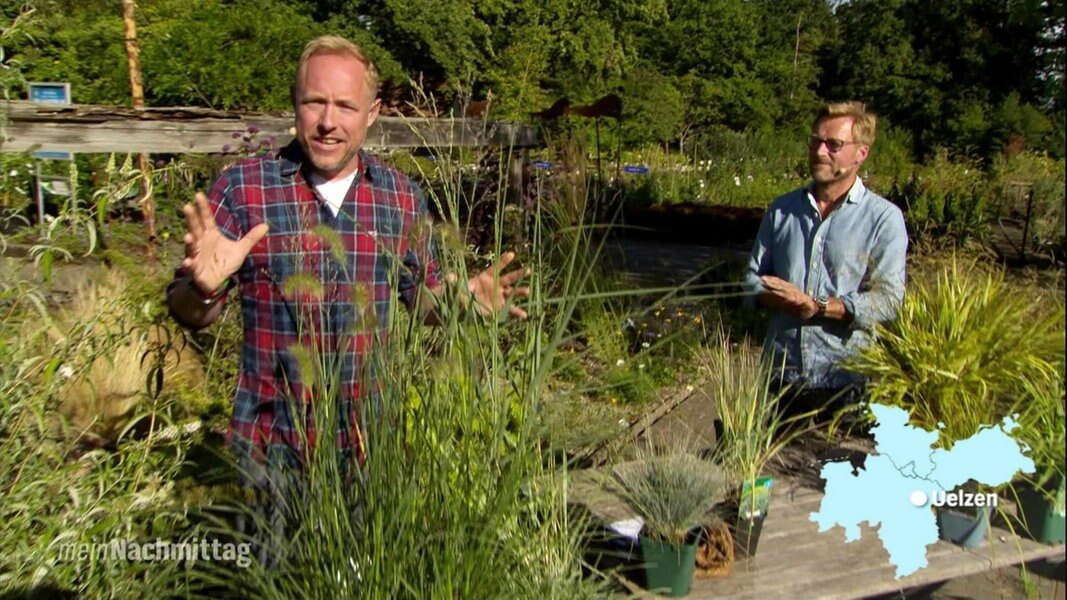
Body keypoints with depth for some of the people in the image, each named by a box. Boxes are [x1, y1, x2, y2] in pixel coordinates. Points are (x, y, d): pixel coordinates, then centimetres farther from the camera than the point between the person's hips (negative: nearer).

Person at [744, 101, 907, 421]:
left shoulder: (884, 218, -5)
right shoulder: (782, 209, 8)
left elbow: (887, 299, -12)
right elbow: (754, 275, 10)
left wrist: (817, 306, -21)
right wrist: (783, 301, -11)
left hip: (842, 380, -3)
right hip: (779, 373, 3)